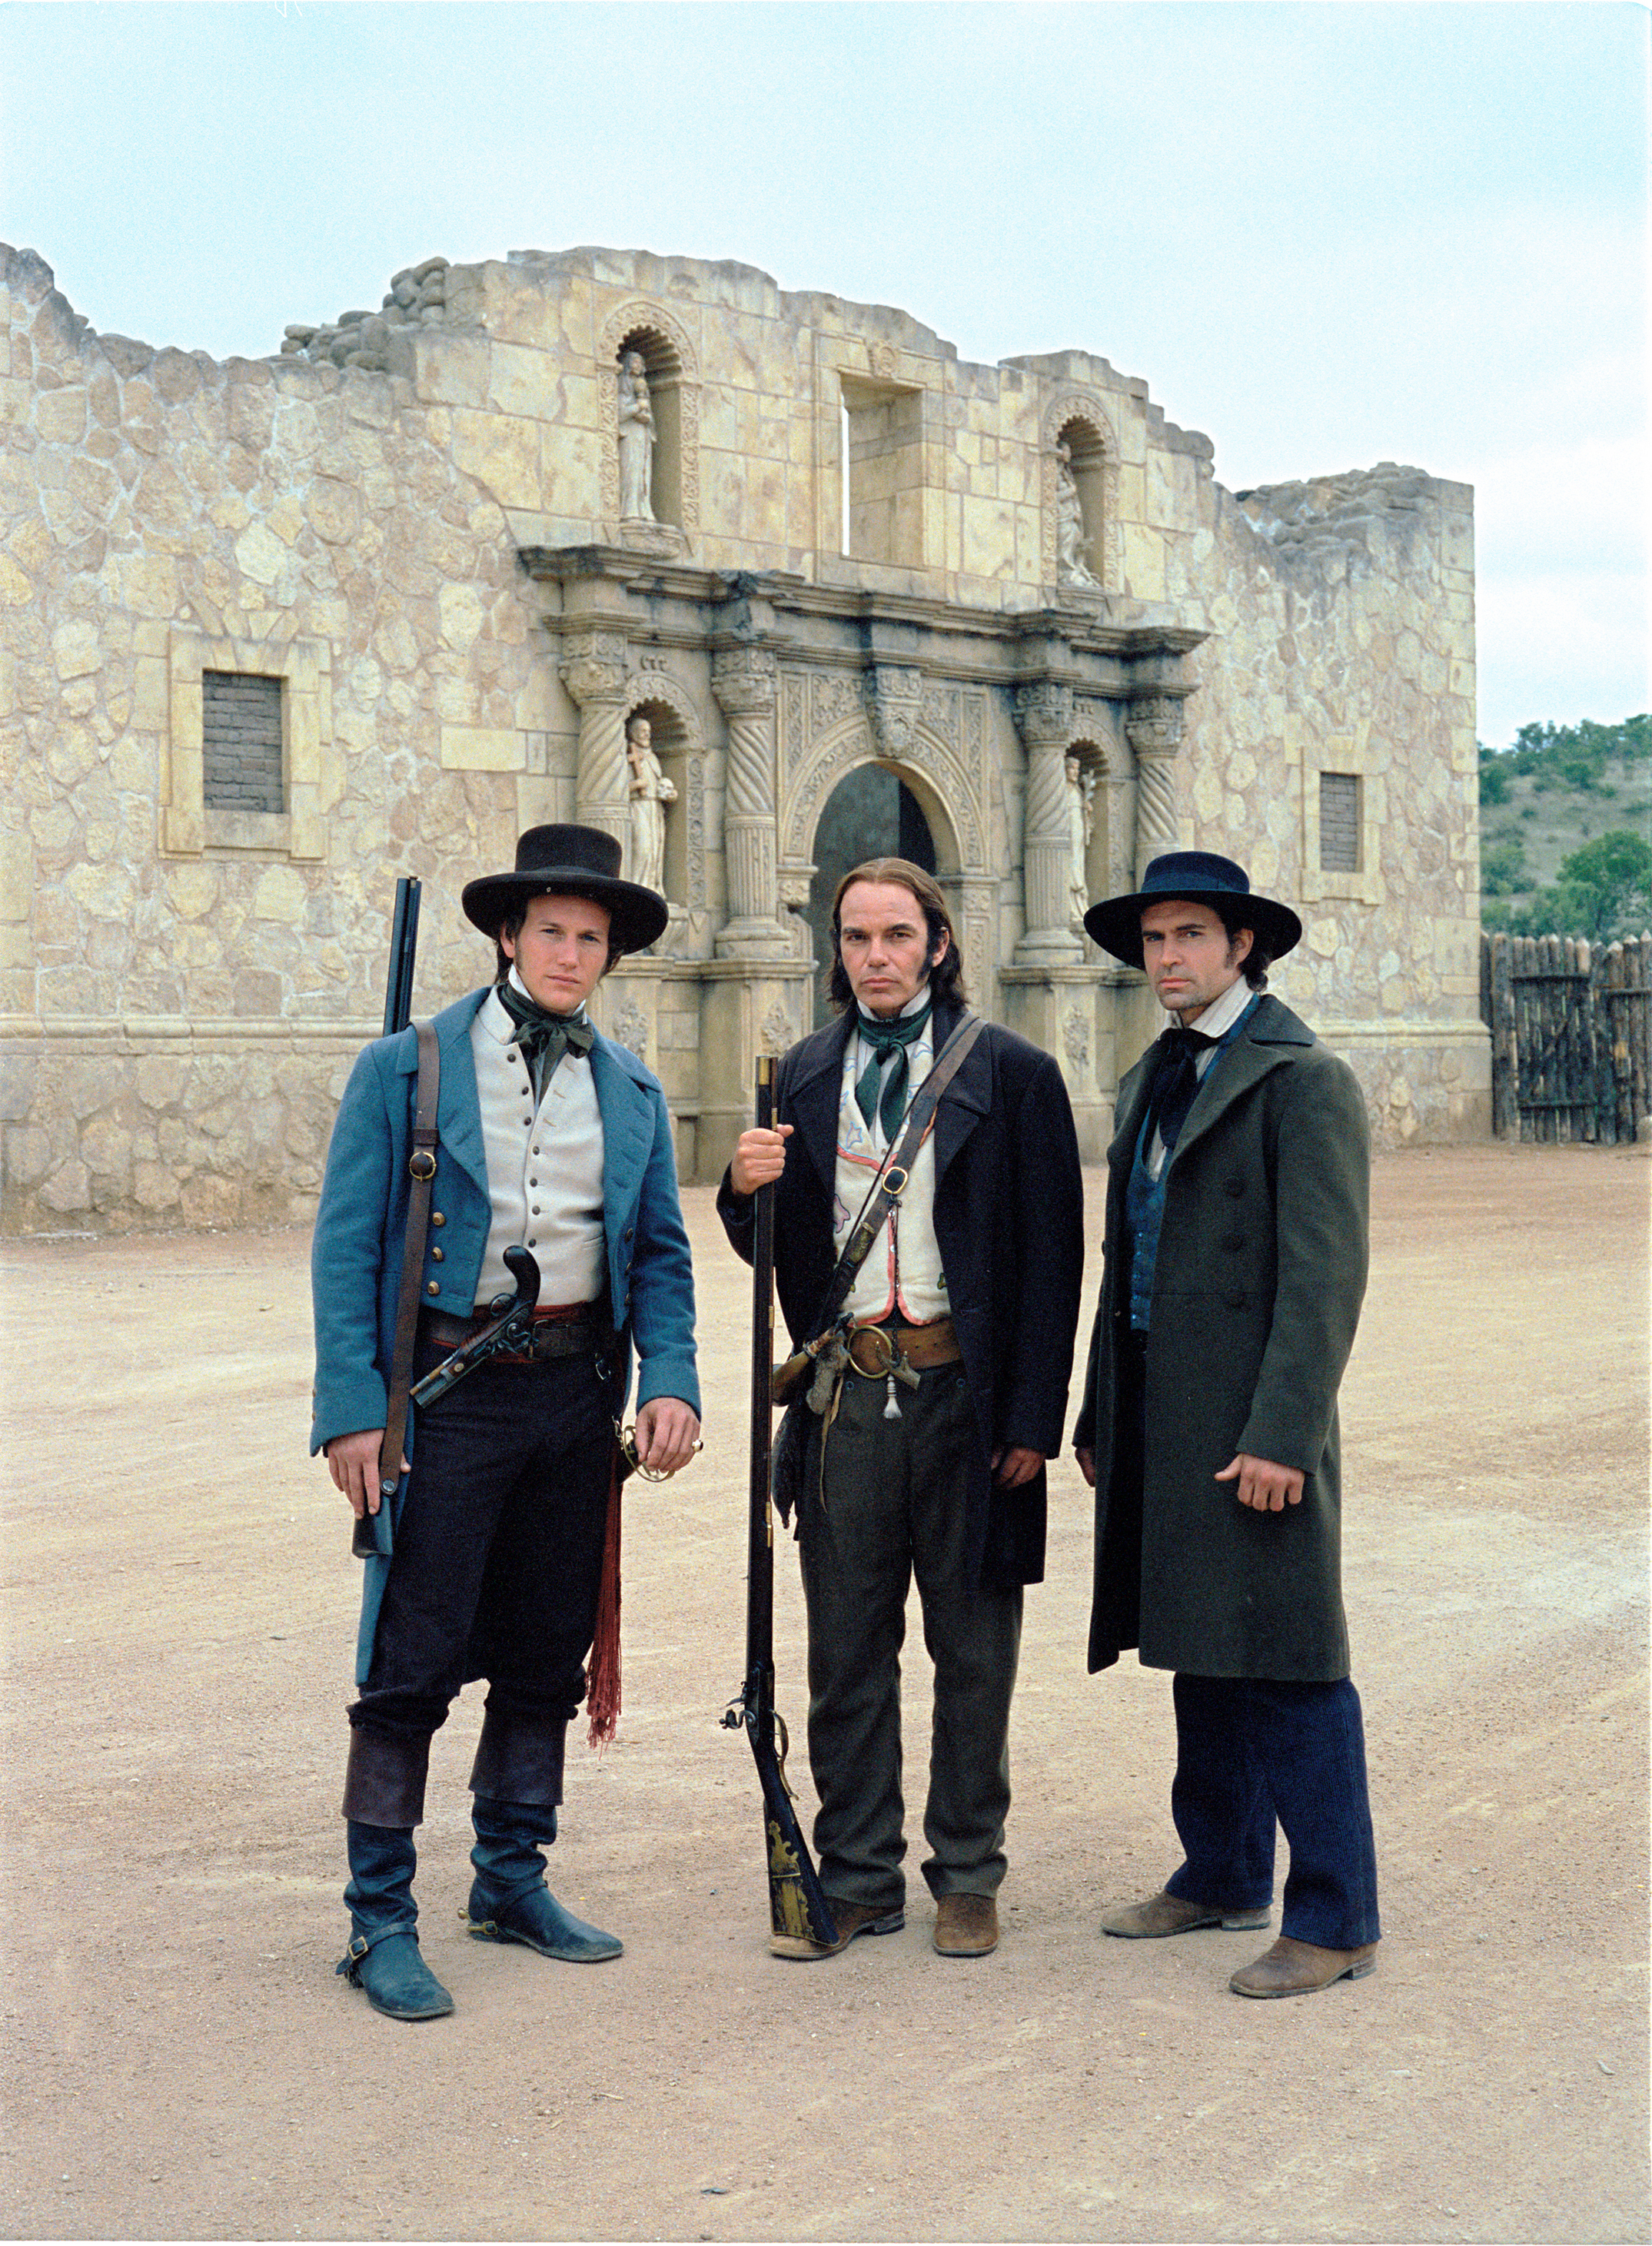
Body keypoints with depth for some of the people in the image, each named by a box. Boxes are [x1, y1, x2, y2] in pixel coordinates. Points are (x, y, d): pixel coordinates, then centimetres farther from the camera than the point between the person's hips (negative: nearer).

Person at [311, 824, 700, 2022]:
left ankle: (513, 1879, 28)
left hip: (578, 1390, 5)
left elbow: (660, 1252, 13)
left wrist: (671, 1380, -3)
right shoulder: (406, 1067, -2)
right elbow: (347, 1247, -4)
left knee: (549, 1652, 13)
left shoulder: (632, 1090, 10)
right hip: (447, 1386, -4)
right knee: (414, 1662, -4)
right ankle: (381, 1918, 7)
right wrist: (353, 1408, -12)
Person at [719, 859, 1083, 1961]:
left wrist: (1033, 1416, -8)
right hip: (847, 1394, 3)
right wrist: (749, 1188, -11)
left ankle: (967, 1875, 22)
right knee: (847, 1651, 9)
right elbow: (775, 1247, 12)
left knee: (974, 1650, 8)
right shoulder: (806, 1075, 10)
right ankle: (858, 1876, 21)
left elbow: (1051, 1255, -3)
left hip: (965, 1390, -3)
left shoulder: (1011, 1072, -1)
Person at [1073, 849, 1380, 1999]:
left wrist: (1279, 1437, -20)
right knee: (1202, 1656, 16)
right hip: (1160, 1415, 8)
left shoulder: (1306, 1080, -9)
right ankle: (1223, 1874, 29)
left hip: (1254, 1422, -8)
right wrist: (1100, 1414, 18)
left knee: (1288, 1668, -4)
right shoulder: (1153, 1082, 16)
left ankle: (1335, 1922, 5)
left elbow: (1326, 1277, -15)